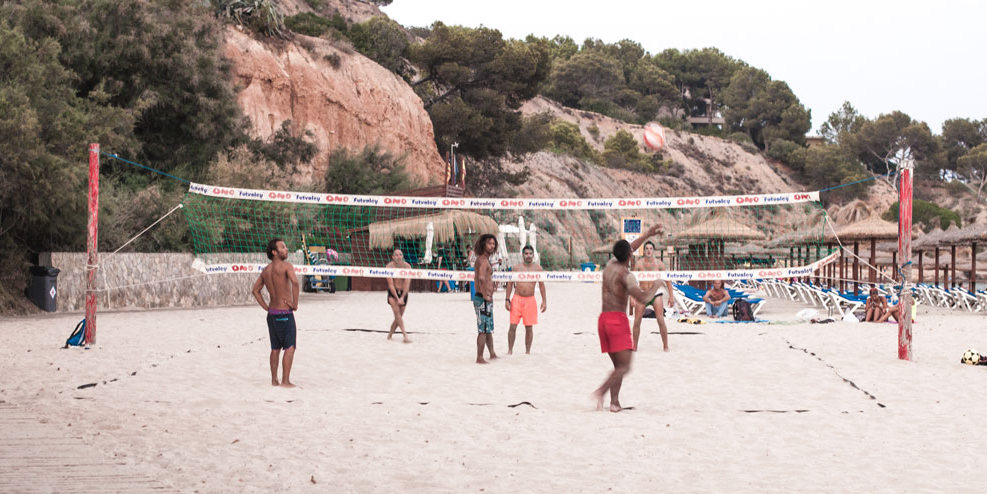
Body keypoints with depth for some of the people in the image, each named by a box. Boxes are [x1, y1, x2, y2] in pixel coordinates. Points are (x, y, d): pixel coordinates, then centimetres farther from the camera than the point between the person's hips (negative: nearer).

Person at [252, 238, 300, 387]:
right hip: (285, 313, -7)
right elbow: (295, 282, -29)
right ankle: (285, 380, -6)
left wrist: (266, 307, 17)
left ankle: (274, 380, 19)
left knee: (275, 348, 15)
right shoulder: (286, 266, -12)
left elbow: (256, 290, 18)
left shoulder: (266, 270, 11)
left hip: (272, 313, 7)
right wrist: (295, 304, -19)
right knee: (290, 347, -2)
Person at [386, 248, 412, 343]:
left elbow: (407, 283, -12)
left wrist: (402, 298, -19)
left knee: (398, 317, 6)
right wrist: (397, 298, -21)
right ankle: (405, 335, -30)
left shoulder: (407, 266, -9)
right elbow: (390, 284, -16)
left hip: (403, 292, 3)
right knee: (397, 311, -22)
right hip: (392, 293, -2)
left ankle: (390, 334, 28)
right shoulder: (390, 266, -13)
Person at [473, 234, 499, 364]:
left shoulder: (483, 259, 15)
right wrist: (485, 295, -30)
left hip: (486, 299, 10)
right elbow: (481, 278, -34)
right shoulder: (483, 260, -17)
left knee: (489, 329, 20)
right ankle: (480, 358, -2)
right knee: (483, 330, -6)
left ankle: (492, 354, 32)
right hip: (483, 299, -10)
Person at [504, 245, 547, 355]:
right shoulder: (516, 268, 3)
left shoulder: (537, 268, 4)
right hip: (517, 299, 0)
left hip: (530, 300, 0)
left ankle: (527, 351, 14)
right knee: (513, 326, -4)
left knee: (529, 328, 4)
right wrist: (507, 299, 2)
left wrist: (544, 300, 3)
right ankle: (510, 351, 5)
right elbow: (510, 284, 8)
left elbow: (541, 285, 8)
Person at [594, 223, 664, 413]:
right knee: (624, 366, -12)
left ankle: (614, 402, 3)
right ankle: (601, 392, -30)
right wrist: (656, 287, -4)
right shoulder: (626, 275, -10)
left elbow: (630, 248, 29)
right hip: (618, 319, -8)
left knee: (618, 365, 12)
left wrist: (648, 234, 33)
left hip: (603, 319, 8)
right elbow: (643, 298, -21)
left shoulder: (610, 264, 11)